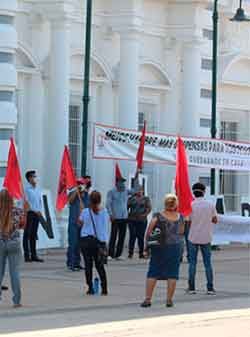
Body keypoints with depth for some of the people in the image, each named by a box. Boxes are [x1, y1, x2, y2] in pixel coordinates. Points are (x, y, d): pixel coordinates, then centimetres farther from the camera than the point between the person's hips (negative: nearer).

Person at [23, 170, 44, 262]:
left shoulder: (38, 189, 14)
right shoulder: (27, 189, -8)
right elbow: (27, 202, -12)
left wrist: (40, 211, 2)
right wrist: (35, 211, -12)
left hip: (37, 213, 7)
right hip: (29, 213, -7)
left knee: (34, 235, 8)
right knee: (27, 235, -4)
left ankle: (34, 255, 10)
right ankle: (27, 255, -4)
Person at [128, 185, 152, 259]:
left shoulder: (146, 199, 8)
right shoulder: (131, 199, 10)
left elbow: (149, 208, 1)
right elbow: (127, 207, 12)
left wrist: (145, 214, -11)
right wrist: (128, 214, 0)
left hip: (142, 220, 0)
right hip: (132, 220, 0)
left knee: (141, 237, -1)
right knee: (132, 236, -6)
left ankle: (141, 253, 5)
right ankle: (130, 253, -4)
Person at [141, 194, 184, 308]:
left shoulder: (158, 216, -7)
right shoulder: (180, 217, 0)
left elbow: (148, 232, -7)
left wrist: (146, 246, 2)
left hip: (159, 247, -1)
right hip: (175, 246, 1)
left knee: (152, 274, 5)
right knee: (172, 274, 6)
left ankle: (147, 299, 1)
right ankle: (169, 300, 5)